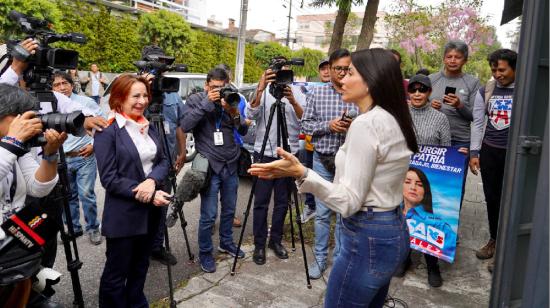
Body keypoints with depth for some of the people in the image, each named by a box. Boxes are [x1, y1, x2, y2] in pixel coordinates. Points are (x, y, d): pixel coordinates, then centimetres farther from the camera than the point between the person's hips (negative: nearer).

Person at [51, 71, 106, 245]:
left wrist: (94, 144, -6)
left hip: (85, 157, -4)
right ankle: (73, 228, 29)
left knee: (86, 194, -5)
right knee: (69, 196, 13)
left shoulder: (86, 102, -5)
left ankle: (93, 228, 12)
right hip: (62, 159, 4)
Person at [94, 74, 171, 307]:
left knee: (140, 266, 21)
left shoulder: (148, 127, 9)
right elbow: (109, 179, -18)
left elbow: (163, 161, 5)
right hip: (123, 215, -6)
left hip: (150, 211, 7)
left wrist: (152, 180, -17)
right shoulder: (107, 130, -13)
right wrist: (148, 195, -20)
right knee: (116, 272, 8)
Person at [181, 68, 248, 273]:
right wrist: (206, 103, -20)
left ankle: (226, 243, 37)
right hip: (209, 166, -4)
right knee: (209, 215, -3)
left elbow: (243, 131, 3)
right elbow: (185, 126, -16)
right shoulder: (196, 100, -1)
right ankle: (205, 254, 16)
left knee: (229, 209, 16)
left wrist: (234, 114, -16)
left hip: (230, 165, 5)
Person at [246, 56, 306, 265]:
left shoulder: (296, 93, 5)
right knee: (261, 202, 3)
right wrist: (260, 89, -31)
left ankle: (276, 240, 26)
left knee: (282, 201, 11)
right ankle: (259, 244, 15)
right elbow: (250, 115, -18)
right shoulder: (262, 91, 0)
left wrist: (292, 101, -27)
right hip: (264, 154, -2)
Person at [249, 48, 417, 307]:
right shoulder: (394, 121, 7)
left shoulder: (365, 123, -22)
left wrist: (301, 173, -33)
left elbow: (349, 202, -23)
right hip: (392, 233, 10)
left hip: (367, 239, -10)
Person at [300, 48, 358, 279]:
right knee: (322, 213, 8)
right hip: (323, 160, 0)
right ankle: (320, 258, 22)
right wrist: (329, 125, -14)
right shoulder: (317, 93, 2)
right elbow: (305, 125, 1)